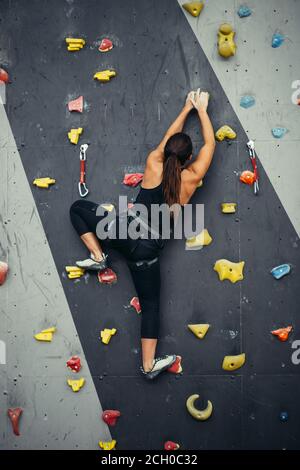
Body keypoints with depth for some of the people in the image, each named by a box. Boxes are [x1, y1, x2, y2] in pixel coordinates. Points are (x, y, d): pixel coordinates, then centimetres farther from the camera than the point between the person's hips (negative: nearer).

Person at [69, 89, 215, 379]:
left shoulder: (153, 164, 0)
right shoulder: (191, 178, -4)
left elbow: (169, 136, 19)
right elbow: (209, 143, 10)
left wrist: (187, 107, 30)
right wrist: (201, 109, 20)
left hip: (126, 231, 1)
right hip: (147, 249, 0)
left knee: (78, 208, 23)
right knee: (150, 304, 13)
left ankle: (97, 256, 10)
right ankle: (149, 365, 14)